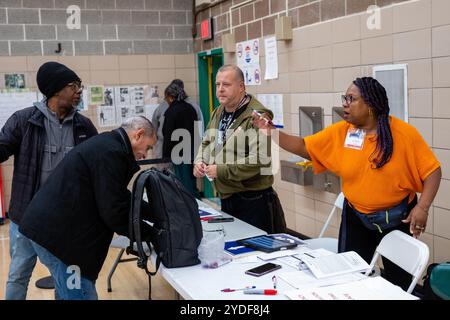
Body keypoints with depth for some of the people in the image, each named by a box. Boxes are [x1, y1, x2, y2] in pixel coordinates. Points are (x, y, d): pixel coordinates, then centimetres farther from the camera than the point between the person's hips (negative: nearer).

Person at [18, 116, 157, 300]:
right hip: (58, 233, -11)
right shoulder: (111, 152, -18)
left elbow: (117, 198, 20)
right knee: (82, 295, -3)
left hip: (52, 226, 11)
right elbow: (113, 212, -20)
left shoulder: (105, 144, 16)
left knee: (71, 293, 19)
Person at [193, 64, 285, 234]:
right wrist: (199, 162, 4)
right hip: (226, 199, 8)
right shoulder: (218, 113, 11)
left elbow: (260, 160, -26)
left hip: (254, 201, -8)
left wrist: (221, 171, -22)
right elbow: (206, 143, 25)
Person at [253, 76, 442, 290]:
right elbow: (303, 147, -1)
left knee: (399, 281, 12)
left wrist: (422, 207, -20)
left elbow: (432, 171, -10)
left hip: (398, 218, -2)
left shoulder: (404, 133, -14)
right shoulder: (339, 132, -6)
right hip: (356, 217, 3)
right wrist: (270, 131, -11)